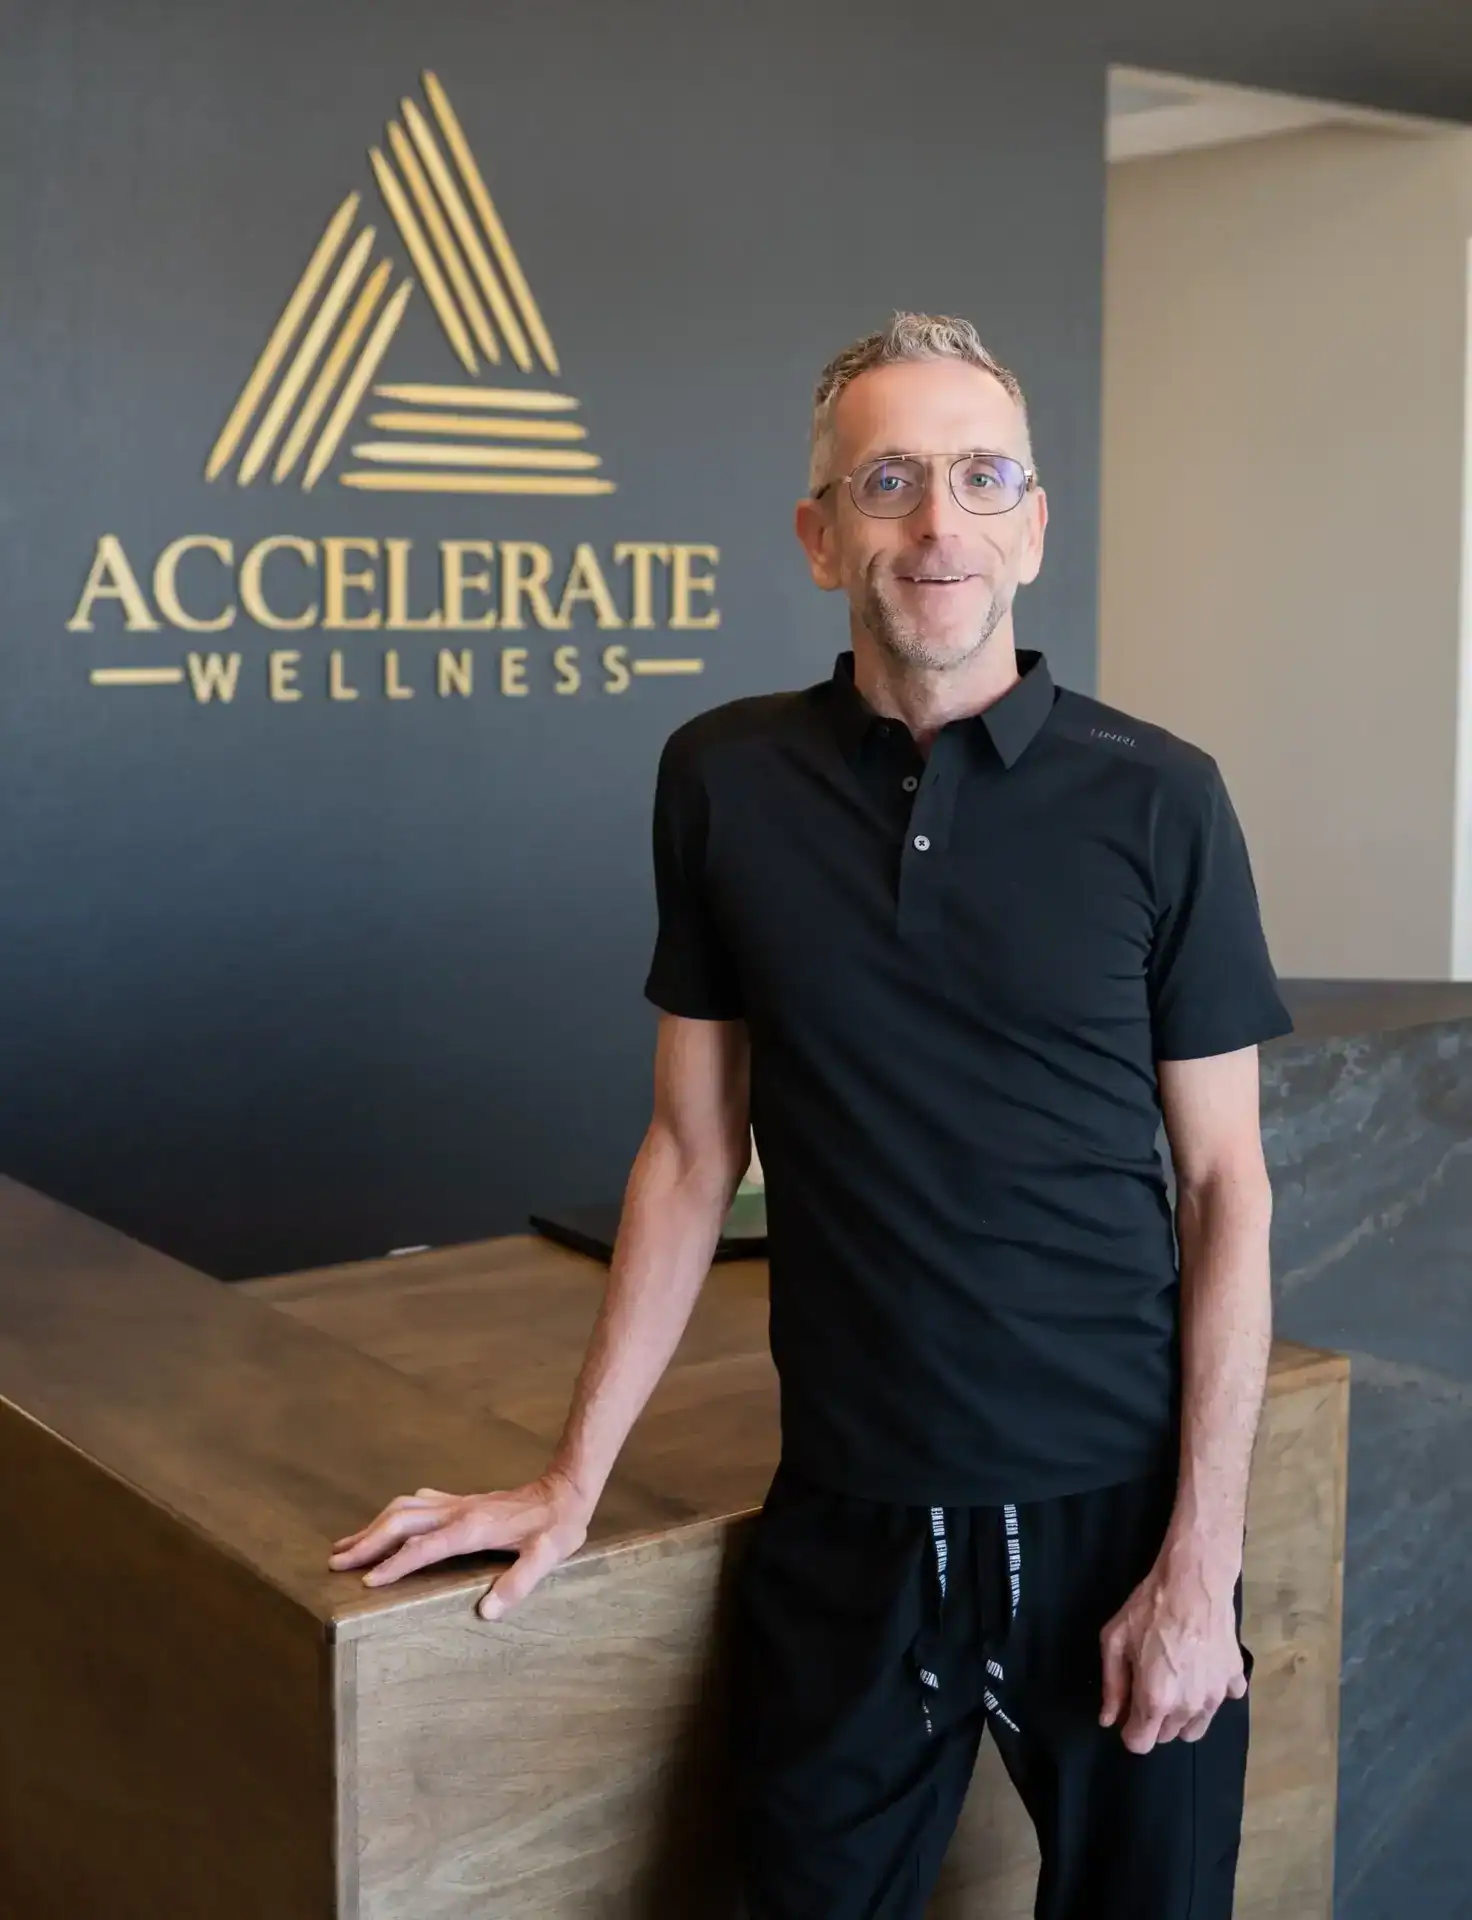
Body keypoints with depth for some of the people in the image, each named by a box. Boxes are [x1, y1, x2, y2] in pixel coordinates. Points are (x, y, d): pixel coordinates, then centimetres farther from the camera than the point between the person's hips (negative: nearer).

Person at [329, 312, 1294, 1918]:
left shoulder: (1156, 797, -6)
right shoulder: (724, 780, -1)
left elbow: (1224, 1186, -3)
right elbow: (693, 1150, 4)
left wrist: (1203, 1553, -9)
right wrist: (573, 1478, 3)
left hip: (1116, 1516, 0)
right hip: (847, 1525, 1)